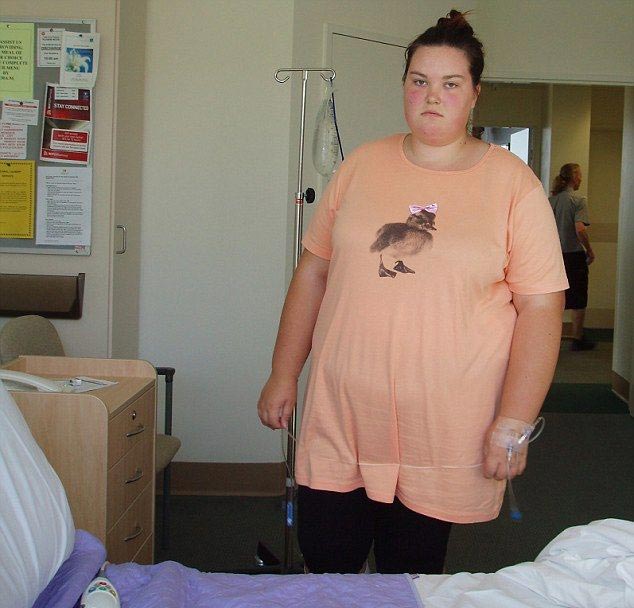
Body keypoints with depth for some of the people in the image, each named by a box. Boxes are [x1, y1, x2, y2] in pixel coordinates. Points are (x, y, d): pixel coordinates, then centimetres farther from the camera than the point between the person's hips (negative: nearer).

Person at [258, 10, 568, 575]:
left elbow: (540, 307, -6)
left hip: (442, 434, -2)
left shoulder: (512, 182, -4)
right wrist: (283, 375, 8)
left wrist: (513, 424, -11)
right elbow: (313, 273, 9)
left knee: (409, 582, 13)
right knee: (324, 568, 9)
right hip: (340, 421, 3)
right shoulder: (362, 165, 6)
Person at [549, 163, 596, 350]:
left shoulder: (550, 200, 5)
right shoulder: (578, 200, -12)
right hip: (574, 255, -5)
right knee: (578, 300, 6)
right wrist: (590, 251, -9)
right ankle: (577, 339, 12)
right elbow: (580, 230, -22)